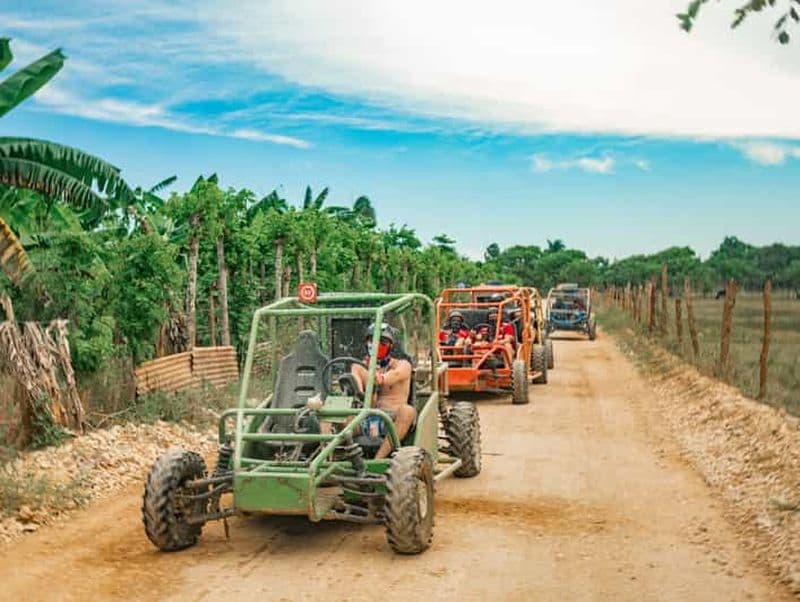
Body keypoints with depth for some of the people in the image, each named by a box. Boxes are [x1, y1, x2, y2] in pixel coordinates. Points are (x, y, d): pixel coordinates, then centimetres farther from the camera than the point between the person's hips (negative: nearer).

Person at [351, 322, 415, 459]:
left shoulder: (402, 364, 8)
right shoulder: (362, 365, 19)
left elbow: (395, 374, -16)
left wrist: (380, 379, -38)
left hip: (391, 418, -3)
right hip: (366, 418, 3)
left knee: (408, 411, -35)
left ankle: (379, 458, -41)